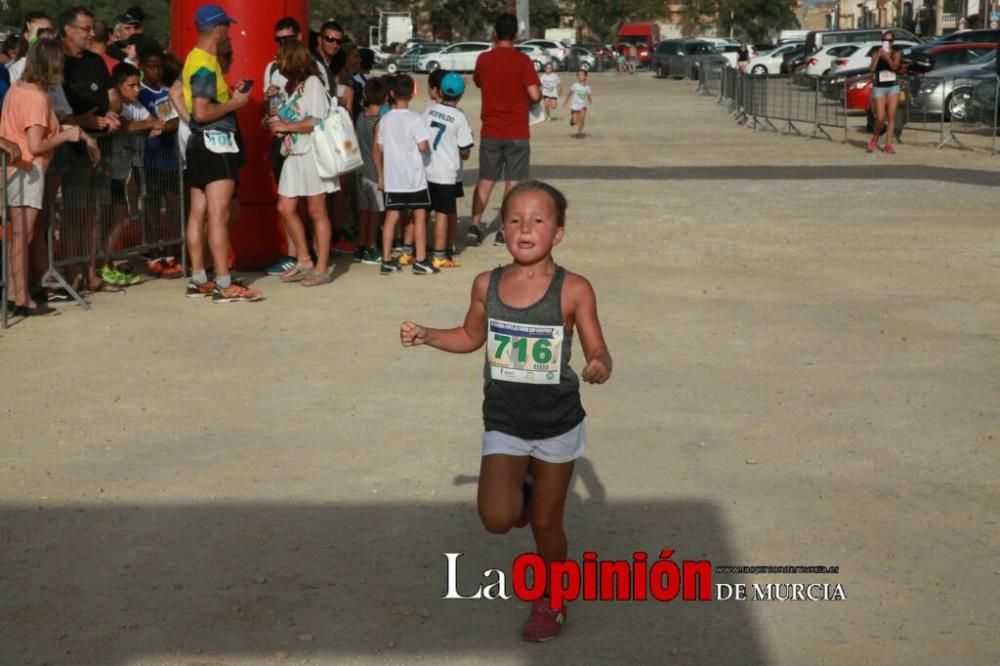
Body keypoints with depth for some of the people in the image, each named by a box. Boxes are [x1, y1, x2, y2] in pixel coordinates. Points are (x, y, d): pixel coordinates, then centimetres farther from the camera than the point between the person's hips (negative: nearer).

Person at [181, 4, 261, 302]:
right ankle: (224, 285, -10)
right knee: (218, 216, -10)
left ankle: (199, 280, 13)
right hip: (215, 143, -10)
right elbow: (202, 112, -24)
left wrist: (230, 94, 11)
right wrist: (234, 103, -12)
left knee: (198, 213, 9)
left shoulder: (196, 59, 14)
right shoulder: (206, 65, -16)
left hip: (202, 144, 10)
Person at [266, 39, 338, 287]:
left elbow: (316, 121, -17)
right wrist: (274, 123, 4)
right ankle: (304, 262, 16)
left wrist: (285, 126, -12)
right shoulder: (290, 86, 18)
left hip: (312, 153, -9)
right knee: (285, 208, 6)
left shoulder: (312, 83, -8)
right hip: (293, 155, 9)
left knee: (317, 212, -3)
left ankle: (322, 269, 1)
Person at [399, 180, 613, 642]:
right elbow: (472, 337, 11)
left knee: (546, 524, 11)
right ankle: (522, 493, 24)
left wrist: (600, 366, -33)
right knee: (497, 519, -13)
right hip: (503, 424, 2)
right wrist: (426, 336, -4)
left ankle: (551, 603, 36)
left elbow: (597, 351, -10)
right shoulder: (487, 285, -7)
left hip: (557, 425, -2)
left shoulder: (573, 290, -17)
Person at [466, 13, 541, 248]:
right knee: (513, 182, 4)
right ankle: (505, 232, 3)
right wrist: (539, 93, 7)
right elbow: (535, 95, -17)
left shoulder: (483, 59, 1)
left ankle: (475, 224, 3)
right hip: (517, 133, -3)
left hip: (490, 132, 3)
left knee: (485, 180, 13)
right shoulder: (522, 61, -12)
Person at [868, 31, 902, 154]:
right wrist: (878, 56, -16)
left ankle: (888, 144, 0)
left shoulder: (896, 54, 4)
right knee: (880, 118, -8)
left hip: (893, 87, 1)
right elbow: (872, 69, -8)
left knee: (891, 116, -4)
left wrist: (887, 57, -26)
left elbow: (894, 66, -13)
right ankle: (875, 138, 20)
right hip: (879, 88, -1)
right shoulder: (876, 54, 4)